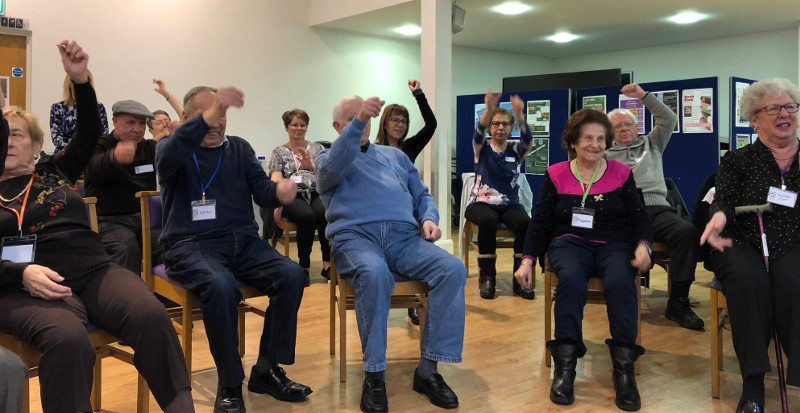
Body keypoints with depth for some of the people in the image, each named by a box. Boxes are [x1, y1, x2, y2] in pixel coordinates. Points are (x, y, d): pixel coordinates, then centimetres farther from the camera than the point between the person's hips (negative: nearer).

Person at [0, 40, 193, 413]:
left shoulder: (56, 170, 23)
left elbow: (90, 131, 14)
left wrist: (80, 80, -2)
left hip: (94, 270, 3)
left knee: (152, 317, -30)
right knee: (67, 339, -39)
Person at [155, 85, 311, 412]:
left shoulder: (239, 148, 17)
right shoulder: (170, 147, 5)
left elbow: (260, 189, 4)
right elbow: (170, 155, -22)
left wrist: (280, 191, -21)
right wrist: (210, 114, -37)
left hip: (243, 242, 4)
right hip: (191, 244, -4)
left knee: (292, 275, -22)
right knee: (221, 287, -35)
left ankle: (267, 370, -7)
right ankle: (230, 386, -17)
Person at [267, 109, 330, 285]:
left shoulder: (316, 148, 21)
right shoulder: (279, 152, 18)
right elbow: (276, 179, 2)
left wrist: (311, 165, -14)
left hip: (316, 193, 1)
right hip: (292, 196, -1)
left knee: (325, 214, -34)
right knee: (307, 216, -35)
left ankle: (327, 264, -26)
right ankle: (304, 267, -21)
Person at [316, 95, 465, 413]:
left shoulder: (395, 156, 30)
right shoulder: (327, 157, 16)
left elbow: (421, 194, 28)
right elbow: (331, 169, -10)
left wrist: (429, 218, 4)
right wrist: (357, 121, -23)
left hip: (404, 238, 4)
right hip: (355, 236, -4)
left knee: (453, 269, -25)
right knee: (374, 273, -40)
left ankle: (428, 369, -20)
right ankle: (374, 375, -27)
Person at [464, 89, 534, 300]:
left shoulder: (516, 150, 9)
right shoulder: (482, 148, 5)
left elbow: (528, 139, -14)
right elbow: (479, 132, -18)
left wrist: (519, 114, -35)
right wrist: (489, 109, -40)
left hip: (510, 204, 2)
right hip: (482, 203, -2)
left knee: (524, 221, -31)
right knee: (488, 220, -36)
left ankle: (520, 279, -19)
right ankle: (487, 278, -21)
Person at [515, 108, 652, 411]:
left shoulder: (621, 174, 9)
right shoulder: (556, 175, 9)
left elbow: (640, 218, 9)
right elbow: (540, 222, 8)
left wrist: (643, 245, -12)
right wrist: (528, 259, -2)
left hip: (614, 245, 0)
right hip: (570, 243, 0)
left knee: (620, 282, -34)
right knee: (571, 278, -35)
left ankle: (624, 369, -27)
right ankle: (564, 366, -31)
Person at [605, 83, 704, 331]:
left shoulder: (651, 144, 31)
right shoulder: (605, 153, 26)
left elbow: (669, 120, 20)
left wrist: (643, 95, 16)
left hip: (656, 208, 2)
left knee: (687, 231, -31)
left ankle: (678, 303, -27)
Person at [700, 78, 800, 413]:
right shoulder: (737, 161, 12)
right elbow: (724, 200, -3)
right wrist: (719, 215, -28)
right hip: (744, 245, -1)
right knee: (748, 279, -33)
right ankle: (753, 384, -26)